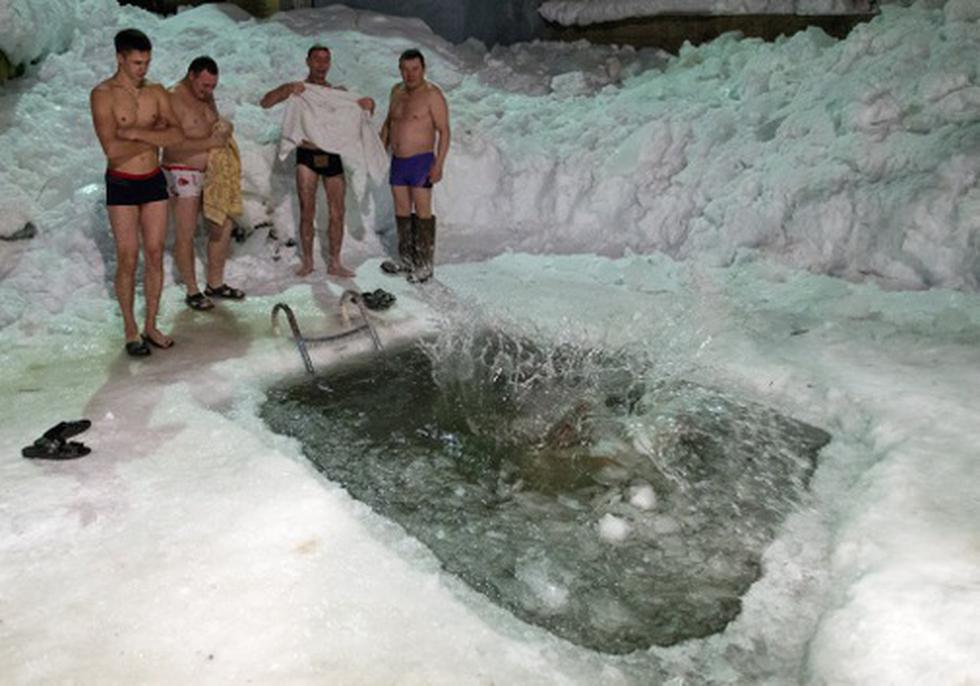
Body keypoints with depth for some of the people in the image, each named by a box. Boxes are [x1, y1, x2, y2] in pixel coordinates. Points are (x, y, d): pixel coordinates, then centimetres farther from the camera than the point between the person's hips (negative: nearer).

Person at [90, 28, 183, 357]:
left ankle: (151, 326, 19)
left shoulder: (156, 92, 4)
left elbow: (177, 135, -10)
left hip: (154, 181, 4)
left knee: (155, 255, 7)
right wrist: (154, 135, -11)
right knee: (128, 260, 0)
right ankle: (131, 331, 13)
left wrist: (136, 133, -20)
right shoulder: (103, 94, -10)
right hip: (122, 185, -4)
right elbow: (113, 149, -21)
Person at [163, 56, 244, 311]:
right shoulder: (173, 99, -15)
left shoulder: (206, 96, 10)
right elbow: (173, 145, -23)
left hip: (210, 172, 8)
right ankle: (192, 292, 10)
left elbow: (215, 125, 23)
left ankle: (215, 284, 22)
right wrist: (210, 142, -24)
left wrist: (224, 126, -1)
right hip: (183, 174, -8)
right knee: (186, 235, -2)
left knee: (223, 227, 9)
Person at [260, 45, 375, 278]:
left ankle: (334, 263, 12)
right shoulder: (297, 89, 4)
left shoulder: (339, 92, 11)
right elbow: (265, 103, -4)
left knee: (337, 213, 3)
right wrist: (286, 90, -21)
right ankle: (306, 260, 9)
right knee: (307, 212, -3)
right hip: (307, 155, -2)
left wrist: (368, 105, -10)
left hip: (333, 156, 2)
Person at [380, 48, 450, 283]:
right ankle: (406, 260, 21)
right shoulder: (397, 91, 12)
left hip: (421, 161, -7)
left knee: (422, 212, -6)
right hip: (397, 161, 7)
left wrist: (438, 164, -20)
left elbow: (444, 131, -13)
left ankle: (425, 265, -1)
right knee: (401, 211, 11)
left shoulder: (432, 94, -10)